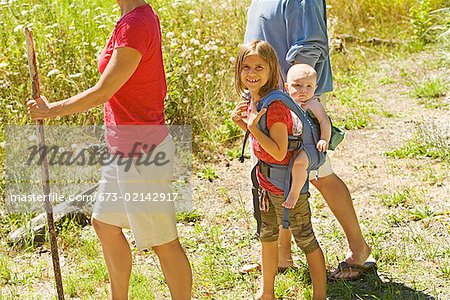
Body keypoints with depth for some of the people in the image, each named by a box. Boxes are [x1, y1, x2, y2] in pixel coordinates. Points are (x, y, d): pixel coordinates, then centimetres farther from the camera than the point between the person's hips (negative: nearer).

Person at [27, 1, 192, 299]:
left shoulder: (135, 26, -22)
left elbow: (101, 93, -19)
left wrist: (51, 110, -7)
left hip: (140, 155, -11)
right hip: (126, 150, 11)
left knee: (164, 242, 2)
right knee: (104, 224, 22)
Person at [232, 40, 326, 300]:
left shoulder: (275, 105, -26)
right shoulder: (253, 100, 1)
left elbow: (279, 152, -28)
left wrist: (252, 127, -32)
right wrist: (242, 123, -3)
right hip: (266, 180, 10)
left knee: (305, 239, 6)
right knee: (268, 236, 22)